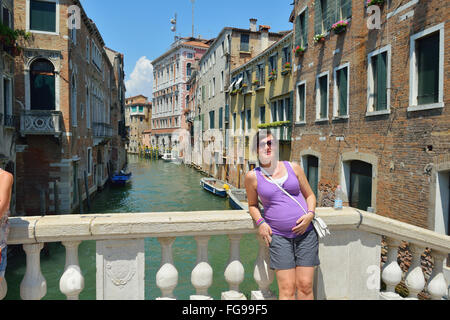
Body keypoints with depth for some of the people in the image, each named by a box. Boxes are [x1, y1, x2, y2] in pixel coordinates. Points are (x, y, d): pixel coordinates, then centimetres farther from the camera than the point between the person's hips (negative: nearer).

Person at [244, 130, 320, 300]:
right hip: (278, 236, -1)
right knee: (287, 289, -3)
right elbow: (252, 204, 16)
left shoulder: (293, 168, 5)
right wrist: (260, 222, -2)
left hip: (306, 233, 2)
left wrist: (310, 214, -4)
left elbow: (310, 195, 14)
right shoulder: (253, 176, 1)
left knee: (305, 286, 2)